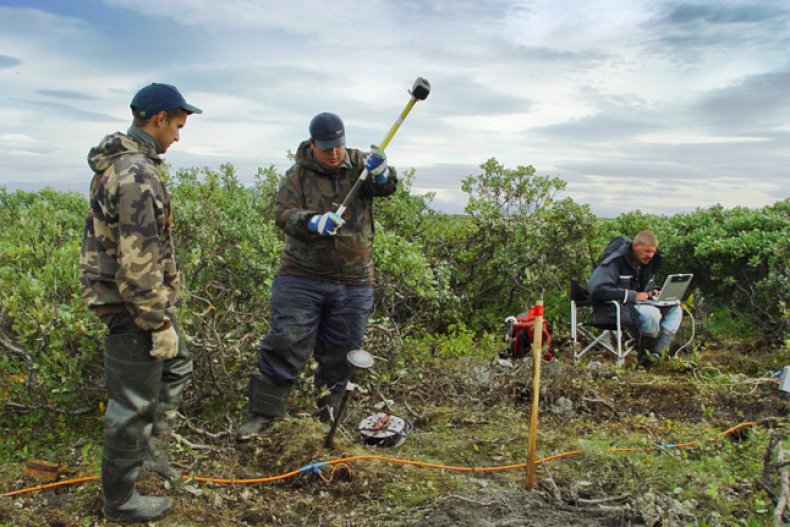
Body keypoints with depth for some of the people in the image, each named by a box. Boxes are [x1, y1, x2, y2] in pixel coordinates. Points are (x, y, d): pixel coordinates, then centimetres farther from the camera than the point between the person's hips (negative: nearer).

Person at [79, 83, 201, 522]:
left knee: (177, 366, 25)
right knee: (133, 405, 4)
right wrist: (159, 324, -20)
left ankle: (152, 446, 37)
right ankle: (120, 501, 21)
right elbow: (139, 263, -27)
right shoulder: (138, 174, -23)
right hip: (133, 307, -10)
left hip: (141, 301, 10)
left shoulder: (118, 163, 10)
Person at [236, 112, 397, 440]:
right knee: (285, 343, -3)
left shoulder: (358, 164, 5)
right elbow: (283, 215, -11)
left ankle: (330, 413, 32)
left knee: (340, 351, 12)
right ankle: (263, 412, 10)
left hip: (353, 281, 2)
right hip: (302, 277, -2)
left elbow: (386, 188, -6)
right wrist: (314, 222, -31)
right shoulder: (298, 175, 0)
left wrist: (380, 173, -30)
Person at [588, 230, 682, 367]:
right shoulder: (616, 261, -18)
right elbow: (596, 289, -28)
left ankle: (655, 354, -14)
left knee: (675, 308, -4)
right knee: (651, 314, -33)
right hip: (611, 308, -9)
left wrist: (651, 292, -1)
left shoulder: (648, 262, 10)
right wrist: (632, 296, -24)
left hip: (634, 304, 9)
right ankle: (643, 353, -6)